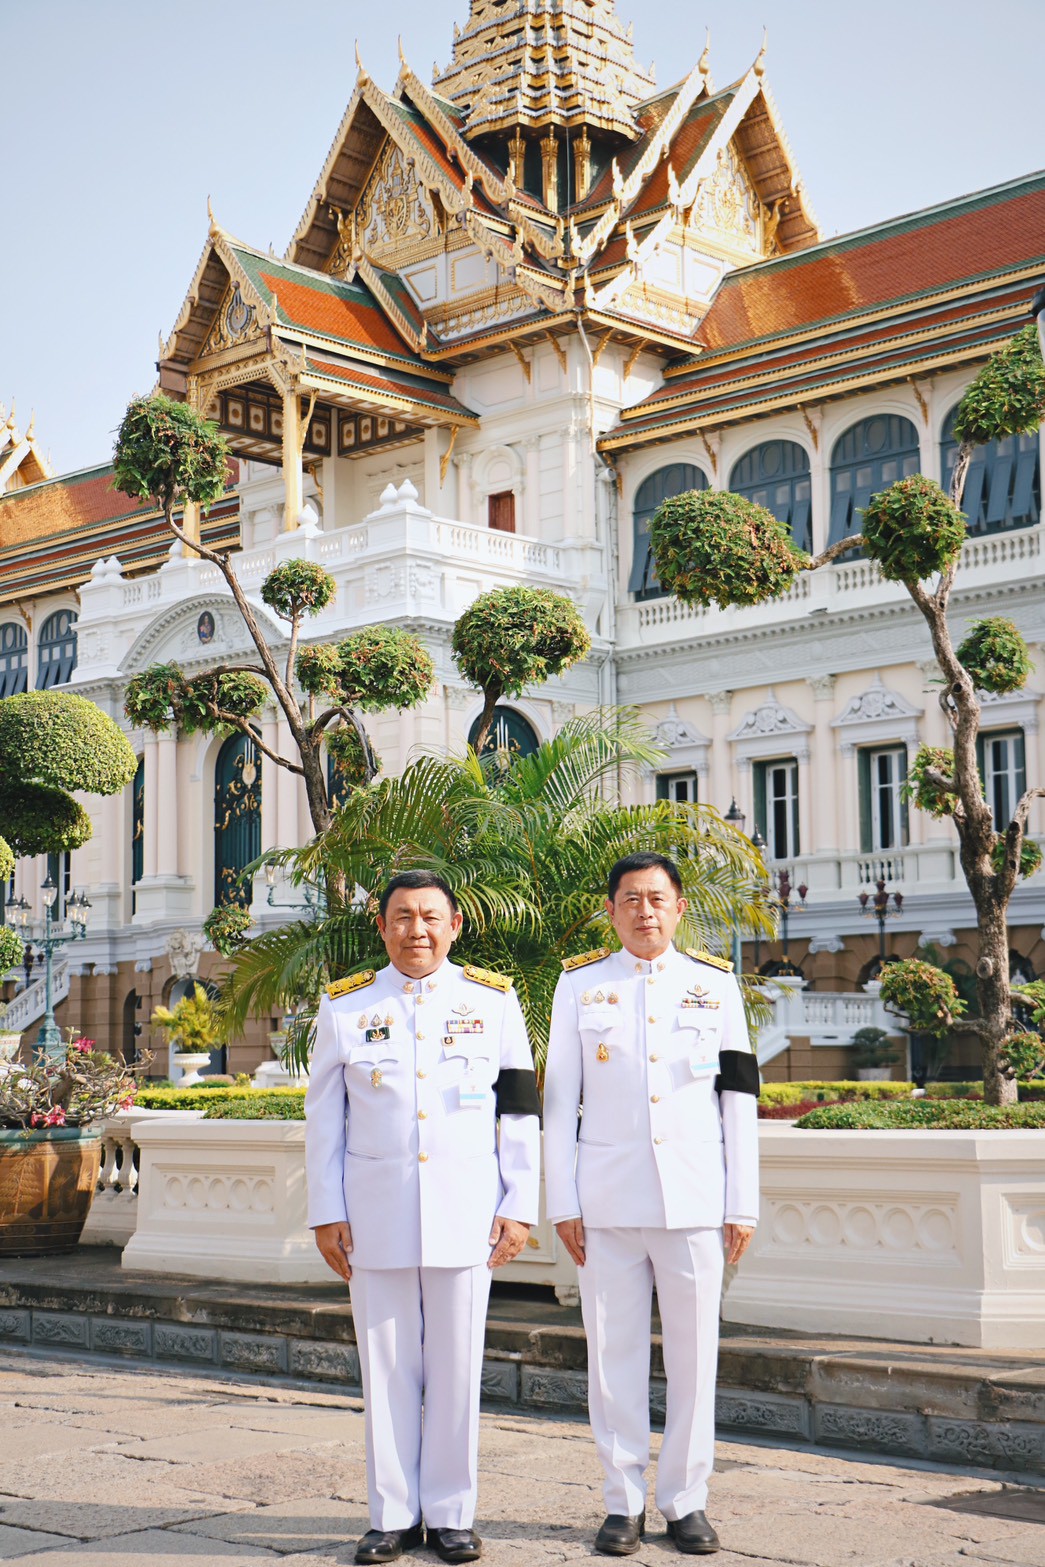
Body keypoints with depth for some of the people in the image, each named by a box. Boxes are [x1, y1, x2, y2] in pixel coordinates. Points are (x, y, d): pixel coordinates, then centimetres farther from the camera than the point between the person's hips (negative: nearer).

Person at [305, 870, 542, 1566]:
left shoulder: (494, 1001, 4)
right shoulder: (345, 1007, 5)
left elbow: (521, 1113, 5)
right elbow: (323, 1119, 7)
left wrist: (519, 1208, 0)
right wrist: (326, 1214, 2)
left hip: (464, 1214, 0)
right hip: (376, 1214, 1)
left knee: (457, 1366, 4)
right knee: (386, 1366, 5)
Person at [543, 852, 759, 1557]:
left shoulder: (716, 984, 7)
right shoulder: (580, 985, 6)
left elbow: (739, 1100, 7)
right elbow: (559, 1098, 6)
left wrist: (742, 1205, 3)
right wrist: (563, 1203, 1)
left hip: (695, 1204, 0)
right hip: (608, 1205, 0)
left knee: (694, 1355, 4)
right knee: (614, 1356, 4)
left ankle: (687, 1502, 16)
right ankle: (624, 1502, 16)